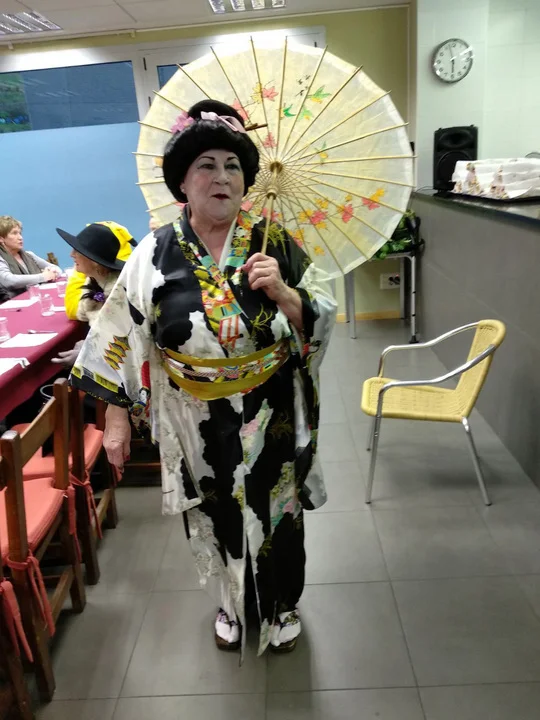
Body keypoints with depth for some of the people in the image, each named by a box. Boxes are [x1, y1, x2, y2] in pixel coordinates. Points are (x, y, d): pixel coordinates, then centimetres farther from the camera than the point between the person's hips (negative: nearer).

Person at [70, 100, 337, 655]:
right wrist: (117, 417, -4)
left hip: (271, 417, 0)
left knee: (276, 509, 17)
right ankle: (231, 604, 48)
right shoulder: (154, 254, -8)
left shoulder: (273, 242, -7)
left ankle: (281, 605, 46)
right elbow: (122, 340, -4)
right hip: (197, 423, 1)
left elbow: (322, 318, -6)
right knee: (216, 515, 19)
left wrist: (282, 291, -25)